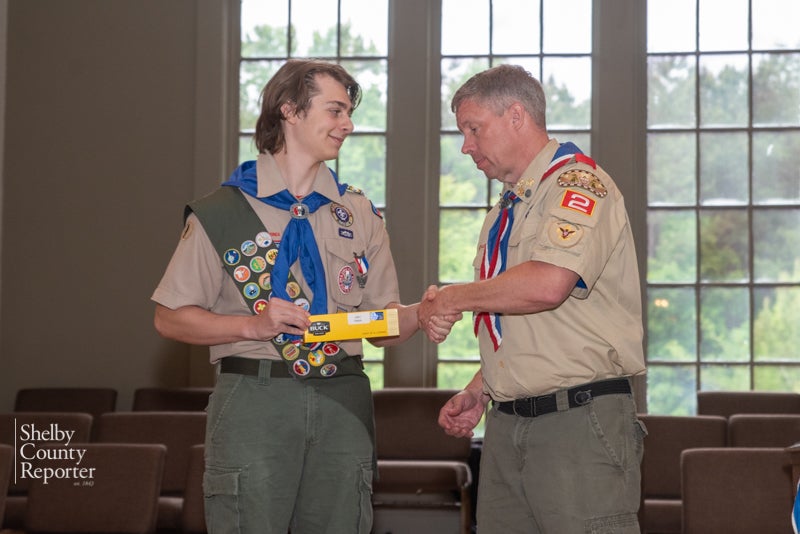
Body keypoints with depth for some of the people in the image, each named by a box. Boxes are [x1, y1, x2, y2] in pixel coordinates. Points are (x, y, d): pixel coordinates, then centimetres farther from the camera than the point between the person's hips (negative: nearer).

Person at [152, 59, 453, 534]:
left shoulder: (360, 214, 16)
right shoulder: (222, 213, 2)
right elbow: (171, 318, 0)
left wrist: (422, 315, -9)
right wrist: (254, 325, -13)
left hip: (343, 403, 4)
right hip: (253, 400, -3)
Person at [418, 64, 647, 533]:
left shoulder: (578, 182, -8)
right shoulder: (507, 209, 21)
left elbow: (547, 284, -25)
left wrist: (453, 298, -12)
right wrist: (479, 392, 13)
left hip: (579, 422, -8)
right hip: (507, 423, 8)